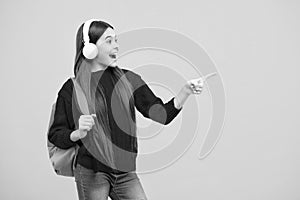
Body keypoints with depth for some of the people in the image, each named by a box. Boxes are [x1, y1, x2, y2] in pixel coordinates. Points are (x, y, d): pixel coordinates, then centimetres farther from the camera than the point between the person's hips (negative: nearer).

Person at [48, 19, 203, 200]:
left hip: (126, 172, 3)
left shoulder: (128, 80, 6)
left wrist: (185, 92, -14)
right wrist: (77, 134, -19)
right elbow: (55, 135, 0)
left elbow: (161, 114, -1)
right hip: (91, 173, -3)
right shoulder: (72, 88, -3)